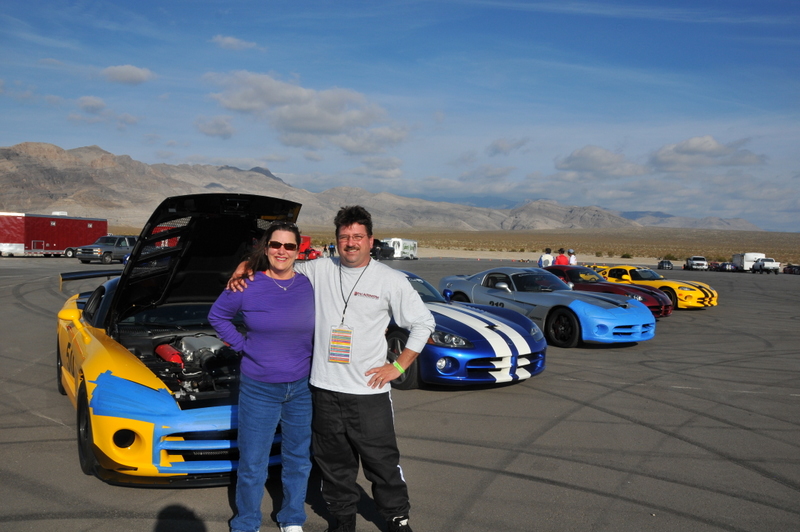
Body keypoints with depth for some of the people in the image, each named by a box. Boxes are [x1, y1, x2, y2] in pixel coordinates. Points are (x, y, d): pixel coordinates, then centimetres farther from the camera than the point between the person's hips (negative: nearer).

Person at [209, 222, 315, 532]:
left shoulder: (310, 286, -2)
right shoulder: (247, 286, -8)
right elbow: (217, 316, 7)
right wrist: (241, 345, -2)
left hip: (302, 388, 2)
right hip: (259, 390, -2)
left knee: (299, 460, 16)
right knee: (252, 465, 8)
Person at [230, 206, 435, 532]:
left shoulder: (390, 280, -3)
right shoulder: (319, 271, 4)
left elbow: (424, 323, 2)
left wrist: (399, 365, -3)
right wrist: (245, 266, -2)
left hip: (369, 391, -2)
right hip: (325, 388, 3)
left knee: (382, 461, 8)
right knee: (334, 461, 15)